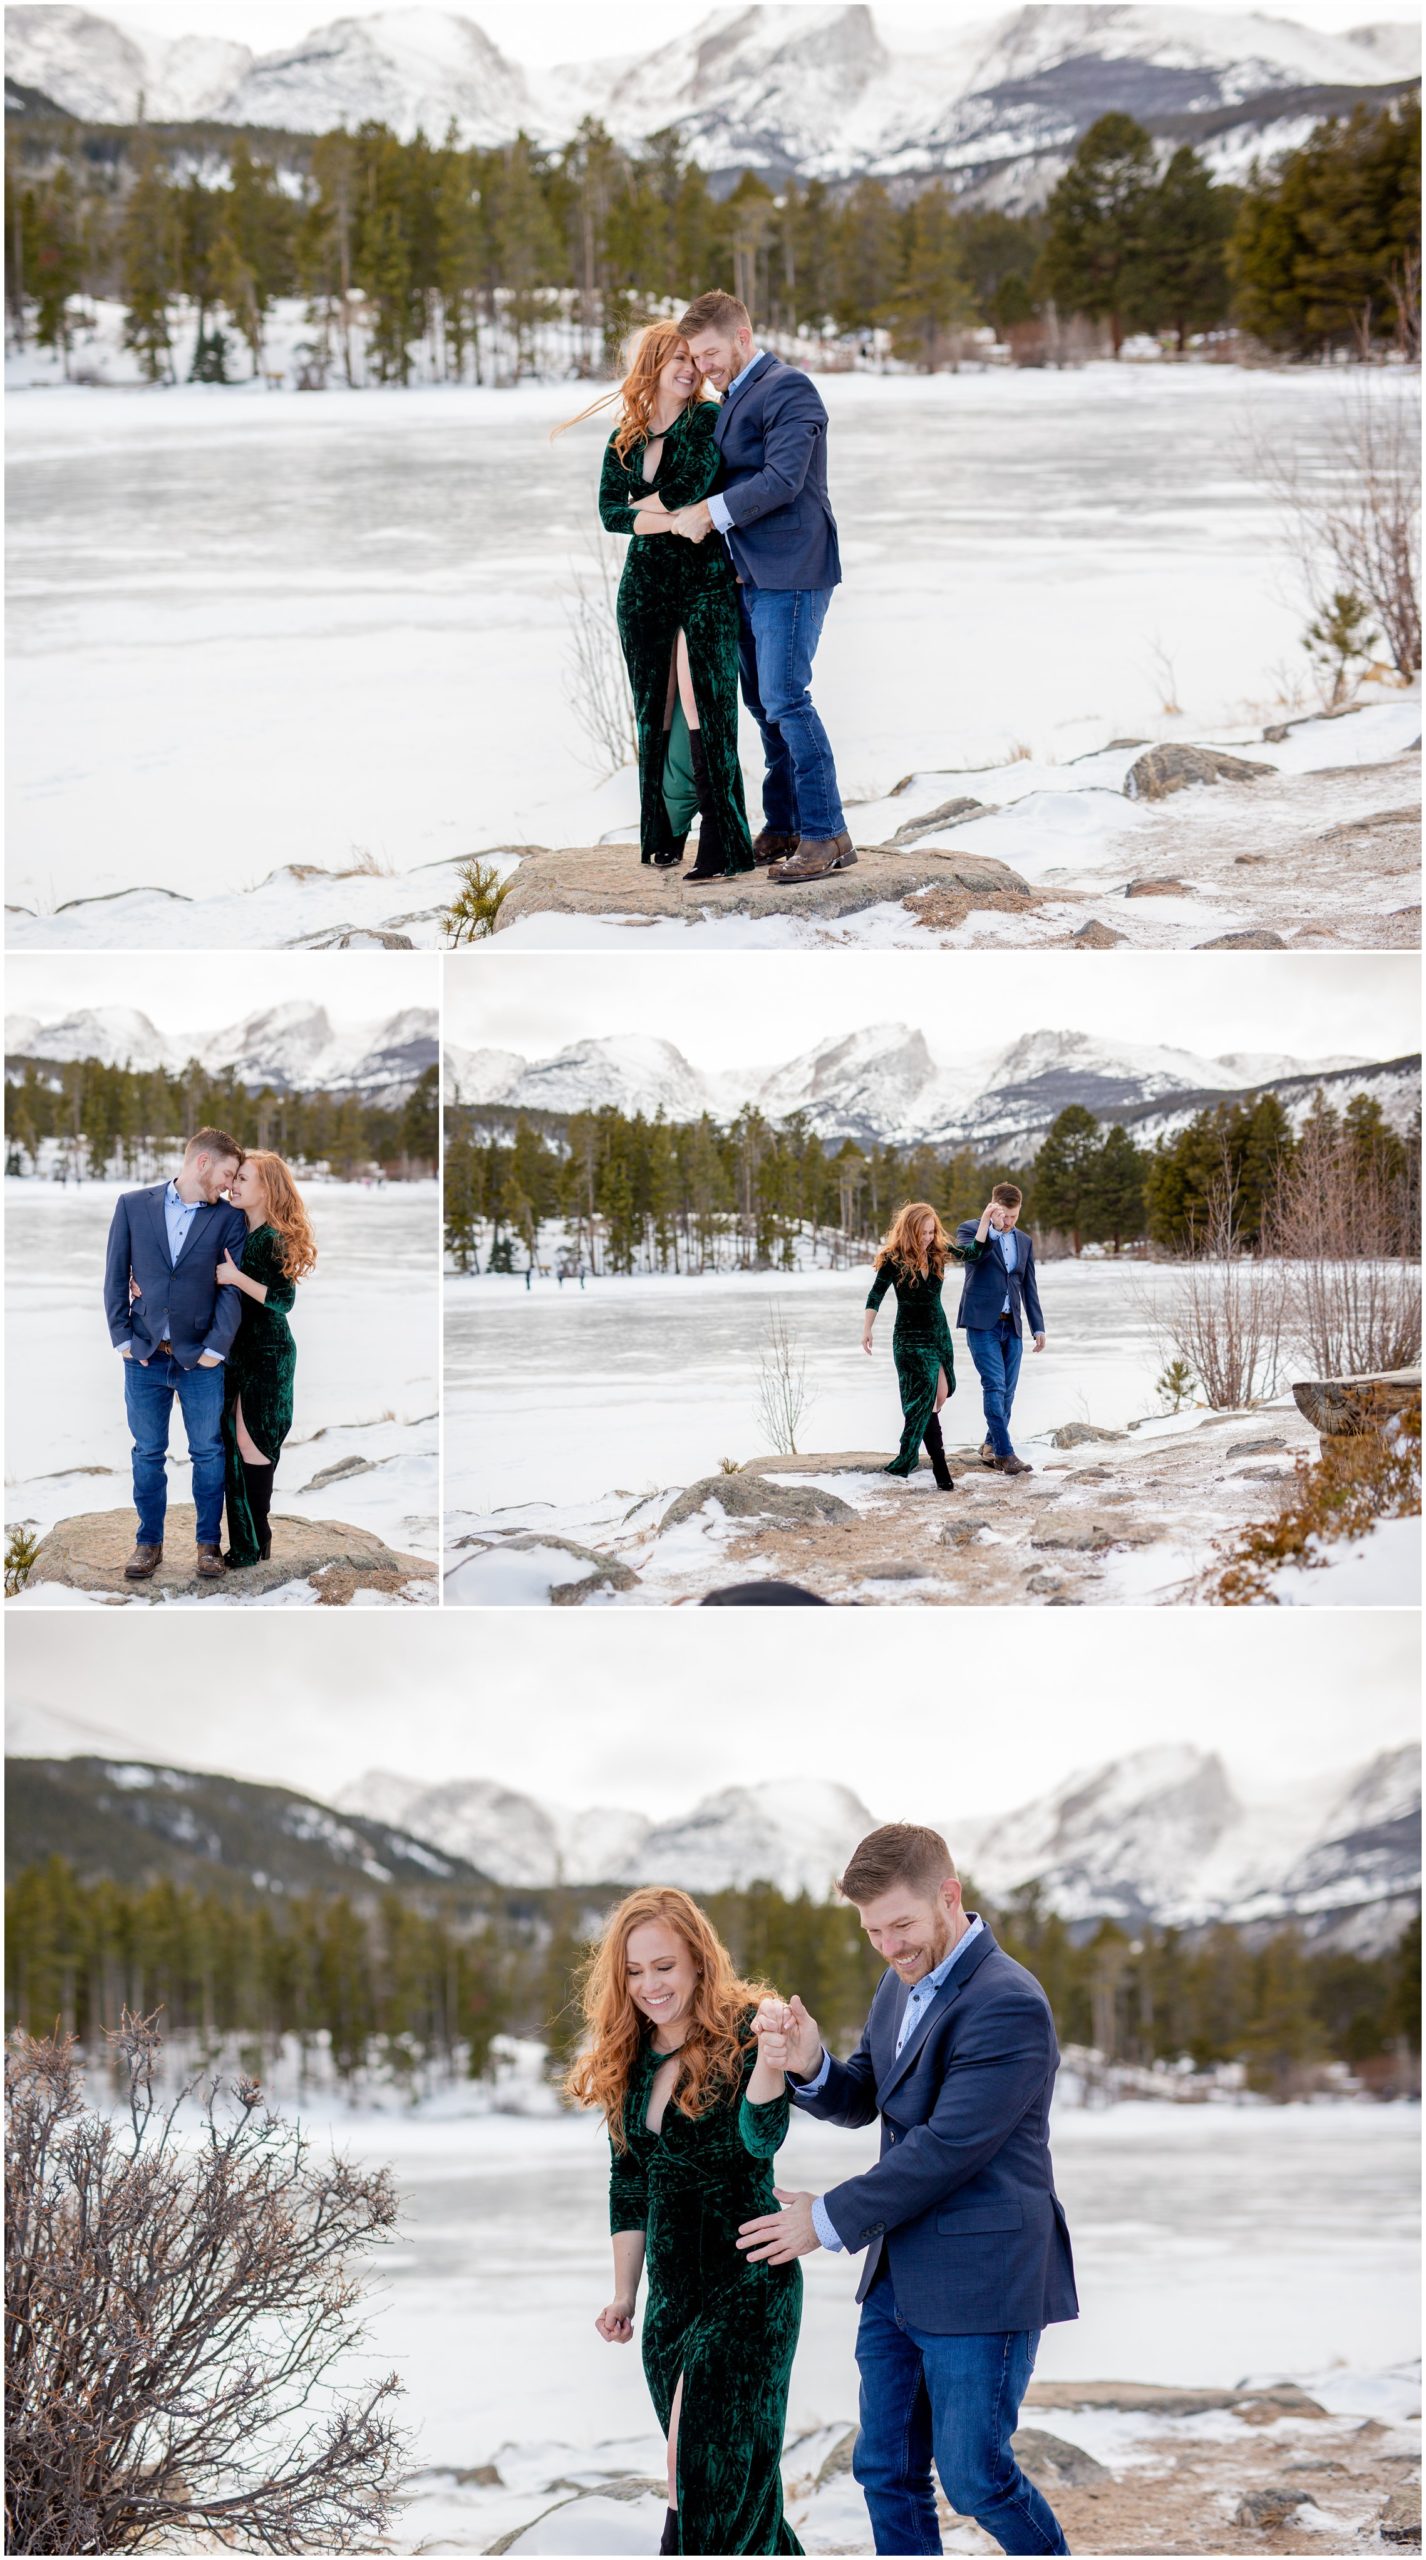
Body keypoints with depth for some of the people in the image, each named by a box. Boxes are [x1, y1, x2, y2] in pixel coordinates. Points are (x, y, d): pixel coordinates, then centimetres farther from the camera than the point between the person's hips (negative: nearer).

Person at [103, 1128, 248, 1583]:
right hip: (144, 1355, 0)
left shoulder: (228, 1217, 0)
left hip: (200, 1358, 0)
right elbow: (115, 1277, 2)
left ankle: (208, 1542, 18)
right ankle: (149, 1541, 19)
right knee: (148, 1454, 8)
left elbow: (232, 1288, -2)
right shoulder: (133, 1205, 0)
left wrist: (216, 1349, -9)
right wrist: (122, 1339, -3)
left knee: (208, 1453, 6)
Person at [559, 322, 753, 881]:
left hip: (706, 584, -5)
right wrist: (666, 517, -16)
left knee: (705, 711, -11)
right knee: (654, 714, 7)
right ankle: (663, 838, 14)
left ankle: (723, 846, -11)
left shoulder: (707, 419, -2)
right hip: (645, 588, 5)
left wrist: (640, 506, -2)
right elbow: (608, 513, -1)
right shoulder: (625, 441, 11)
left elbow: (691, 486, -17)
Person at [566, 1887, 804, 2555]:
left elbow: (761, 2136, -26)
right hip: (671, 2294, 7)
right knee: (731, 2477, 12)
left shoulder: (741, 2033, -10)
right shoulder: (627, 2059, 8)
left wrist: (771, 2067, -46)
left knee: (698, 2475, -12)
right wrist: (623, 2294, 12)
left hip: (747, 2282, -7)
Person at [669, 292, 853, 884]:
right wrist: (696, 516, 8)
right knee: (763, 702, 12)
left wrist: (710, 512, -16)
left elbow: (781, 480, -20)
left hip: (790, 570, -10)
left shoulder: (786, 388, -12)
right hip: (751, 574, 10)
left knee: (785, 699, -13)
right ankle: (783, 827, 19)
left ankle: (826, 835, -10)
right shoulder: (733, 398, 18)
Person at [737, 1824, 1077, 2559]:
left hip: (980, 2283, -9)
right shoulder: (903, 1983, 10)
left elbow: (947, 2147, -22)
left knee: (975, 2475, -1)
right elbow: (859, 2102, 16)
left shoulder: (1007, 2004, -20)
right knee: (887, 2470, 11)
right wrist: (809, 2064, -8)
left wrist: (829, 2220, -14)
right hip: (899, 2278, 9)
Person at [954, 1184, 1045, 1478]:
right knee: (995, 1386, -14)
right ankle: (1005, 1454, -16)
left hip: (1011, 1325, 6)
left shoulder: (1024, 1242, 14)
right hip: (982, 1322, -5)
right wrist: (991, 1226, -26)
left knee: (1007, 1391, 4)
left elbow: (1029, 1287, 17)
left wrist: (1038, 1327, 12)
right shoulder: (970, 1229, -1)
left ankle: (990, 1448, 17)